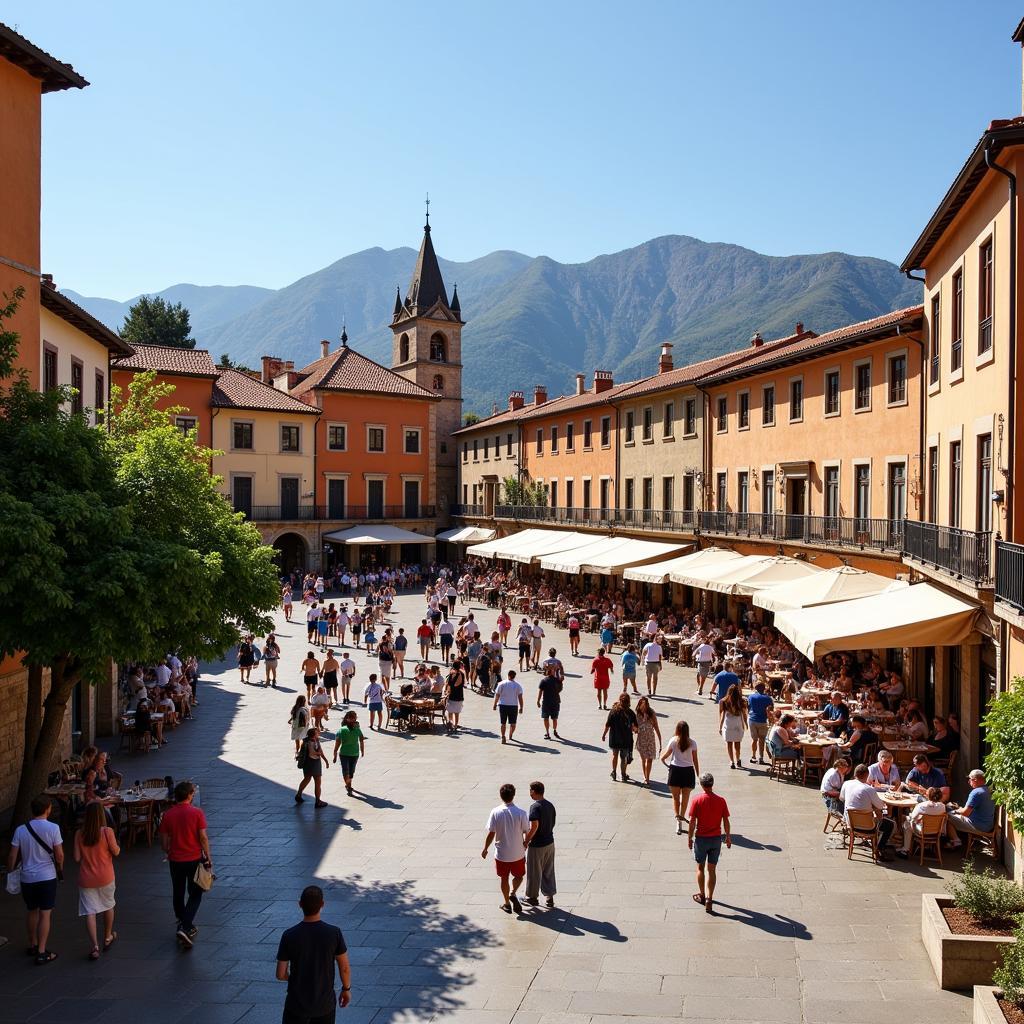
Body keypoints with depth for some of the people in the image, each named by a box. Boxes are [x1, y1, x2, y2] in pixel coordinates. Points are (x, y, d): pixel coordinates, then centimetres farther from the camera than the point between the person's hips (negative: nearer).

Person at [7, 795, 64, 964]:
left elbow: (12, 856, -2)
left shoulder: (20, 830, -6)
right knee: (45, 914, 3)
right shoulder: (53, 828, -14)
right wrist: (60, 869, 10)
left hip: (27, 878, 4)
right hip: (47, 877, -4)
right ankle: (41, 953, 3)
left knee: (32, 912, 21)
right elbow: (59, 855, -10)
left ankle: (32, 945, 34)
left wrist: (10, 871, 16)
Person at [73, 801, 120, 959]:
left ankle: (95, 946, -2)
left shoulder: (79, 834, -7)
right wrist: (117, 844, 13)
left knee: (90, 911, 4)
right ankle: (107, 938, 36)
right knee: (108, 906, 21)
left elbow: (77, 858, -4)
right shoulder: (107, 831, -14)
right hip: (105, 877, -1)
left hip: (86, 879, 1)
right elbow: (116, 852, -7)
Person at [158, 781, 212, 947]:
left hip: (175, 860, 3)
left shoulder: (167, 814, -6)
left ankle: (183, 924, 32)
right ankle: (185, 928, -5)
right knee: (195, 894, 9)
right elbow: (203, 837, -14)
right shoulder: (196, 813, -14)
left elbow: (163, 839, 1)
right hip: (195, 859, -3)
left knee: (178, 893, 20)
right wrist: (208, 857, -2)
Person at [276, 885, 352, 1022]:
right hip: (325, 1004, 1)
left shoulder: (289, 935, -17)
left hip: (297, 1004, 0)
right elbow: (345, 967, -6)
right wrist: (346, 989, 12)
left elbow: (281, 974, -9)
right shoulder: (334, 933, -17)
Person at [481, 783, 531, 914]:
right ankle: (513, 894, 1)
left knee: (504, 878, 18)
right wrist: (525, 844, 13)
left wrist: (485, 849, 4)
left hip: (501, 854, 1)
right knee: (519, 876, 22)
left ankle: (507, 904, 27)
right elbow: (527, 832, -9)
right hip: (518, 853, 0)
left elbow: (491, 833, -11)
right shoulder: (521, 813, -16)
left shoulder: (495, 812, -14)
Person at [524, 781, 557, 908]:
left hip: (536, 845, -7)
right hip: (550, 843, 7)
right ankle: (549, 897, 18)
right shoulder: (550, 805, 3)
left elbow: (534, 826, -30)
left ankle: (532, 897, 24)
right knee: (548, 871, 15)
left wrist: (526, 842, -20)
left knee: (534, 872, 10)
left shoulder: (535, 807, -21)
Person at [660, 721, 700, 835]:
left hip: (675, 770, -1)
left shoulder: (673, 741, -5)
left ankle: (678, 818, -5)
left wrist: (662, 759, 25)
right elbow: (695, 761, 1)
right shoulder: (692, 743, -2)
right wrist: (698, 775, 8)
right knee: (685, 797, 14)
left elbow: (665, 755, 3)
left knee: (675, 796, 10)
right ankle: (682, 818, 18)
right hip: (688, 771, 1)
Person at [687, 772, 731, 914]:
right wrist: (728, 837, 12)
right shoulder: (721, 800, -6)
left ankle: (702, 895, 29)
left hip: (701, 838, -2)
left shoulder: (696, 800, -12)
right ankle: (709, 899, 5)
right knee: (712, 869, 9)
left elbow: (692, 821, -11)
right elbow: (726, 821, -1)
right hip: (716, 838, 2)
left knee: (700, 867, 17)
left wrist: (690, 838, 1)